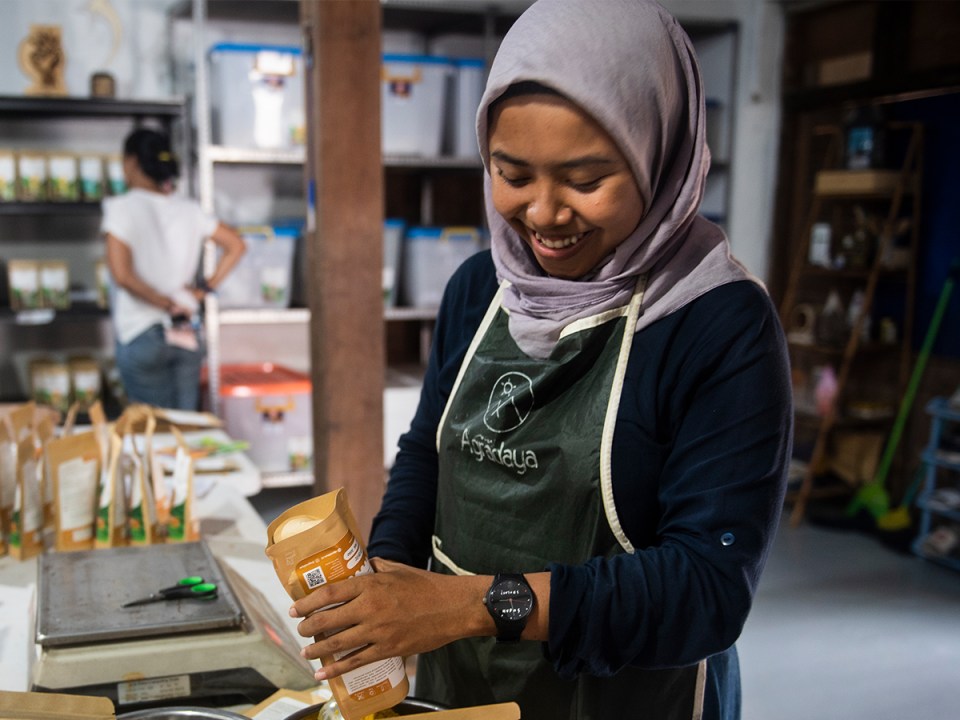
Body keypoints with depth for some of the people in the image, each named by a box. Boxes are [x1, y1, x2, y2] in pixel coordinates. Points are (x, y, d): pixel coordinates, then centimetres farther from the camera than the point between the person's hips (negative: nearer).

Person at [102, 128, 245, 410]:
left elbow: (122, 275, -18)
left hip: (140, 336, -4)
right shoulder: (188, 209, 5)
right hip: (186, 335, 4)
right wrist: (206, 287, 6)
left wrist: (168, 305, -9)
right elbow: (236, 245, 11)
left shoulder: (122, 208, -9)